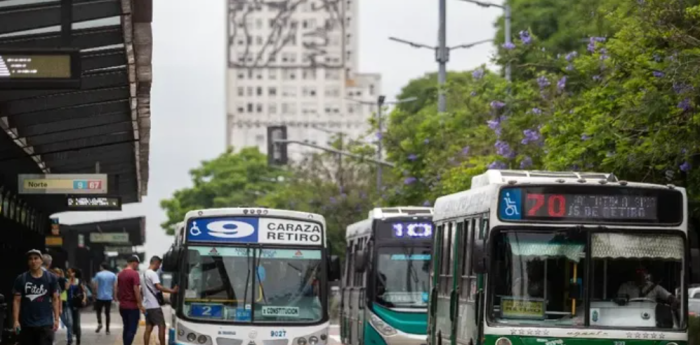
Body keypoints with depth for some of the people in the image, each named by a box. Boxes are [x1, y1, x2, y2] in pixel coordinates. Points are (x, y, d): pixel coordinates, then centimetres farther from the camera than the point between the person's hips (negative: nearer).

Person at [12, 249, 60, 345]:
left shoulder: (51, 278, 2)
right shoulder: (21, 279, 2)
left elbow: (55, 299, 5)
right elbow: (17, 301, 2)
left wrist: (56, 319, -3)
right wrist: (16, 320, -7)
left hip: (45, 323, -1)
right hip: (26, 324, 1)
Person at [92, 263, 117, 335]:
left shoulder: (98, 274, -7)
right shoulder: (113, 275, 2)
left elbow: (95, 285, -9)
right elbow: (115, 287, 0)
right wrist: (115, 296, 7)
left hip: (100, 296, -2)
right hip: (109, 297, 2)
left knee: (98, 310, 14)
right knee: (107, 313, 9)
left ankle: (99, 323, -10)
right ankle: (107, 329, 8)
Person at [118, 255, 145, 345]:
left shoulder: (120, 274, 11)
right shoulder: (134, 274, -14)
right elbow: (136, 290, -18)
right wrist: (140, 304, -14)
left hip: (122, 306, 8)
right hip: (132, 306, -8)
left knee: (126, 328, 14)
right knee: (132, 329, -6)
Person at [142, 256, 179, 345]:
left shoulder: (145, 273, 17)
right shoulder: (153, 274, -13)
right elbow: (159, 287, -26)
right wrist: (172, 291, -26)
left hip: (147, 305, 9)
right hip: (154, 305, -9)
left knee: (148, 328, 7)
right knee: (161, 326, -4)